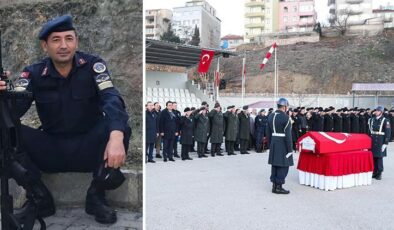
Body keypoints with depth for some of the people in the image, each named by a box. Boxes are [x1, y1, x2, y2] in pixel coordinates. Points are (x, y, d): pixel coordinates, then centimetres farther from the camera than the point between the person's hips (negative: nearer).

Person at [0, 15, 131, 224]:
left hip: (88, 148, -1)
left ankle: (96, 196, -10)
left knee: (118, 128, -31)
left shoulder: (93, 65, -8)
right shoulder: (33, 73, -2)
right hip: (50, 150, 2)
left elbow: (111, 99, -25)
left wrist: (116, 136, -45)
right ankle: (39, 197, -4)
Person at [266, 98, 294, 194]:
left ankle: (274, 185, 19)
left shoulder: (271, 116, 8)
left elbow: (268, 132, 12)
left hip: (274, 143, 8)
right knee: (283, 166, 1)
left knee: (274, 164, 13)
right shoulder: (285, 118, -16)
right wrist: (290, 149, -12)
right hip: (283, 145, -8)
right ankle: (279, 187, 4)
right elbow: (287, 135, -17)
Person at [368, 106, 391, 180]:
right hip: (372, 141, 4)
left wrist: (385, 143, -12)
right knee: (373, 157, 8)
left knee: (379, 157, 0)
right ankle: (374, 172, 19)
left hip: (380, 142, -4)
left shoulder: (385, 121, -6)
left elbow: (388, 133, -8)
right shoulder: (372, 120, 8)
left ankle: (379, 174, 9)